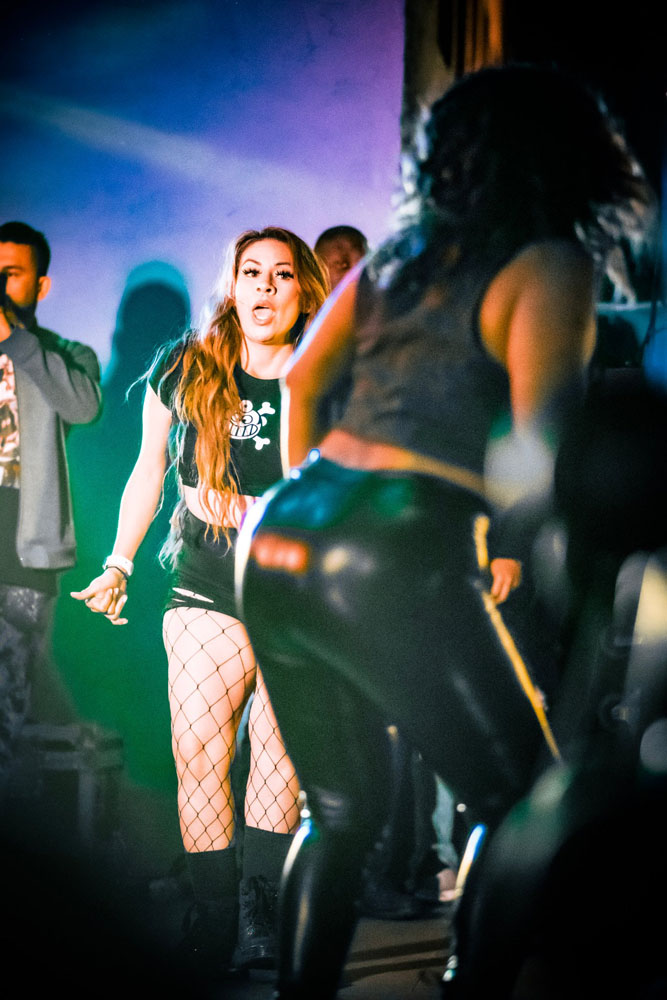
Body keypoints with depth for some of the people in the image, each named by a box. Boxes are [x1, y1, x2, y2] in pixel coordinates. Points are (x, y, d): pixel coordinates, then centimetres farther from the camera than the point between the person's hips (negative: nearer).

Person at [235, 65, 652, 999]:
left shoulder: (397, 254, 19)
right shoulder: (552, 266, 0)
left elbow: (300, 378, 20)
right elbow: (536, 446, -11)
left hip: (275, 538, 7)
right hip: (393, 561, -7)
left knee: (343, 812, 22)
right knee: (524, 808, 9)